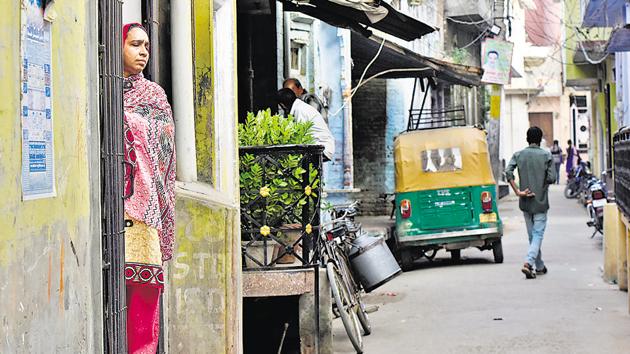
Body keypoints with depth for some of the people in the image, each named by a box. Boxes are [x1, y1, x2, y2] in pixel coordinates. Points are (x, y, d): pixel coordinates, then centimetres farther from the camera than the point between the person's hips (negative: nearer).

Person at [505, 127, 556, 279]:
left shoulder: (518, 155, 1)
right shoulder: (546, 155, -6)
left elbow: (508, 172, -13)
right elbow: (551, 178, -11)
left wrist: (518, 191, -9)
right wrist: (542, 185, 9)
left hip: (525, 202, 3)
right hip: (540, 201, -3)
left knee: (532, 234, 15)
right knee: (538, 234, -3)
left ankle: (539, 266, 23)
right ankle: (528, 263, -22)